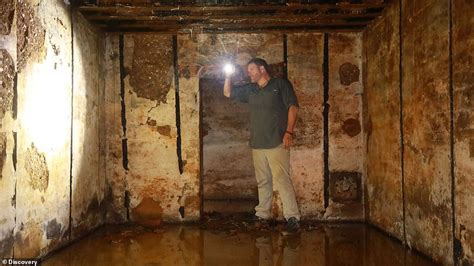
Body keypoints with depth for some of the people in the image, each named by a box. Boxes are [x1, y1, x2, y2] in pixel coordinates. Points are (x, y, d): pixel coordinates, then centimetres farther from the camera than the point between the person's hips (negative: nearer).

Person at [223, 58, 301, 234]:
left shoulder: (280, 84, 2)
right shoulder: (249, 90, 18)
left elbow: (293, 107, -5)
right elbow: (228, 93, 26)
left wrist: (289, 132, -15)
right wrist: (228, 76, 10)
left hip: (277, 142, -6)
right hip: (257, 143, 6)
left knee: (281, 179, -15)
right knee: (262, 181, 12)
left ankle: (292, 218, -14)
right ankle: (263, 214, 22)